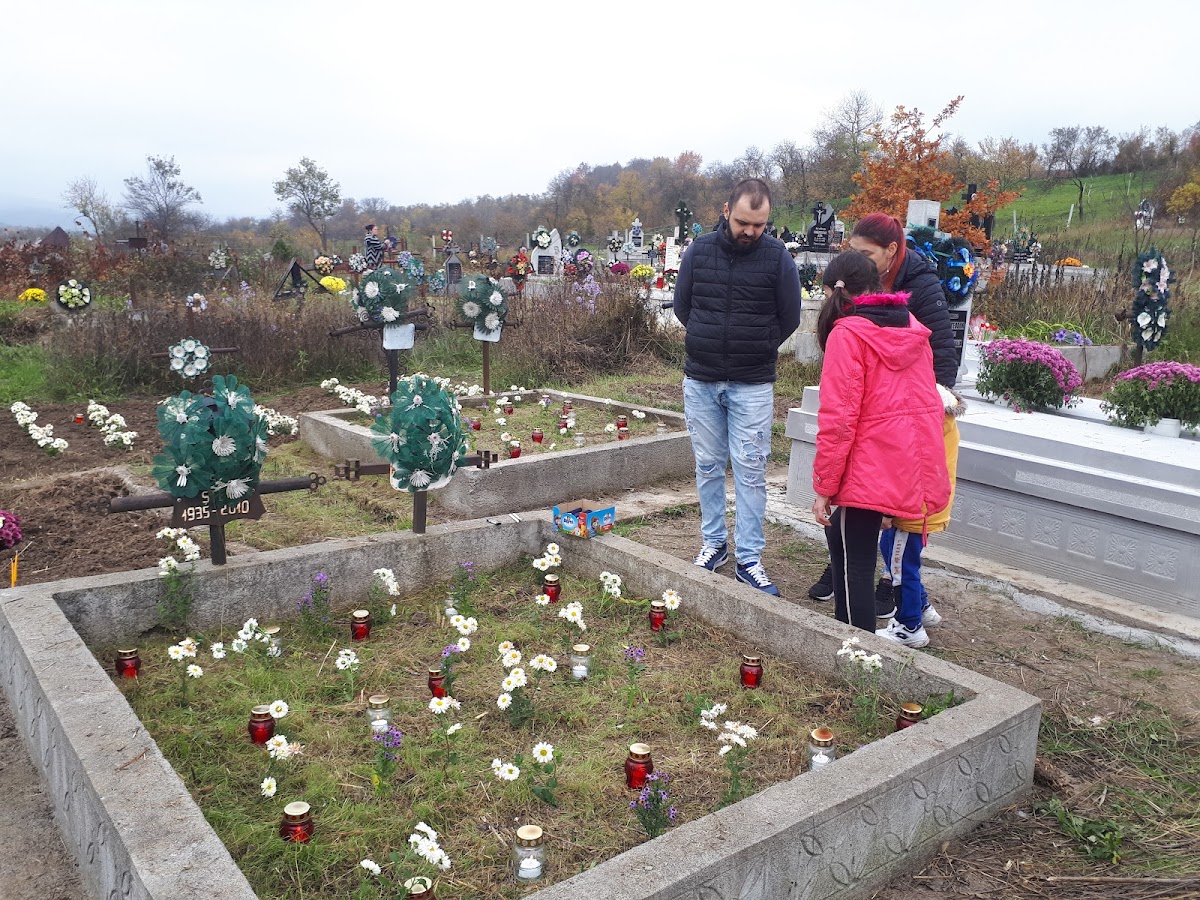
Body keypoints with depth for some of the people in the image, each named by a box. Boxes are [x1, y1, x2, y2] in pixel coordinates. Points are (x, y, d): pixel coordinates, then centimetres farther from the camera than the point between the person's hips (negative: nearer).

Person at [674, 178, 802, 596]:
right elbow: (682, 306, 10)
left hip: (752, 385, -2)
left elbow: (789, 319, 2)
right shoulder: (699, 251, 0)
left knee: (750, 471, 0)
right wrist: (712, 342, 7)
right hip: (700, 381, 2)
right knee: (708, 466, 10)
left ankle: (749, 559, 7)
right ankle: (714, 542, 25)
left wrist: (756, 350, 4)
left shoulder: (777, 258, -6)